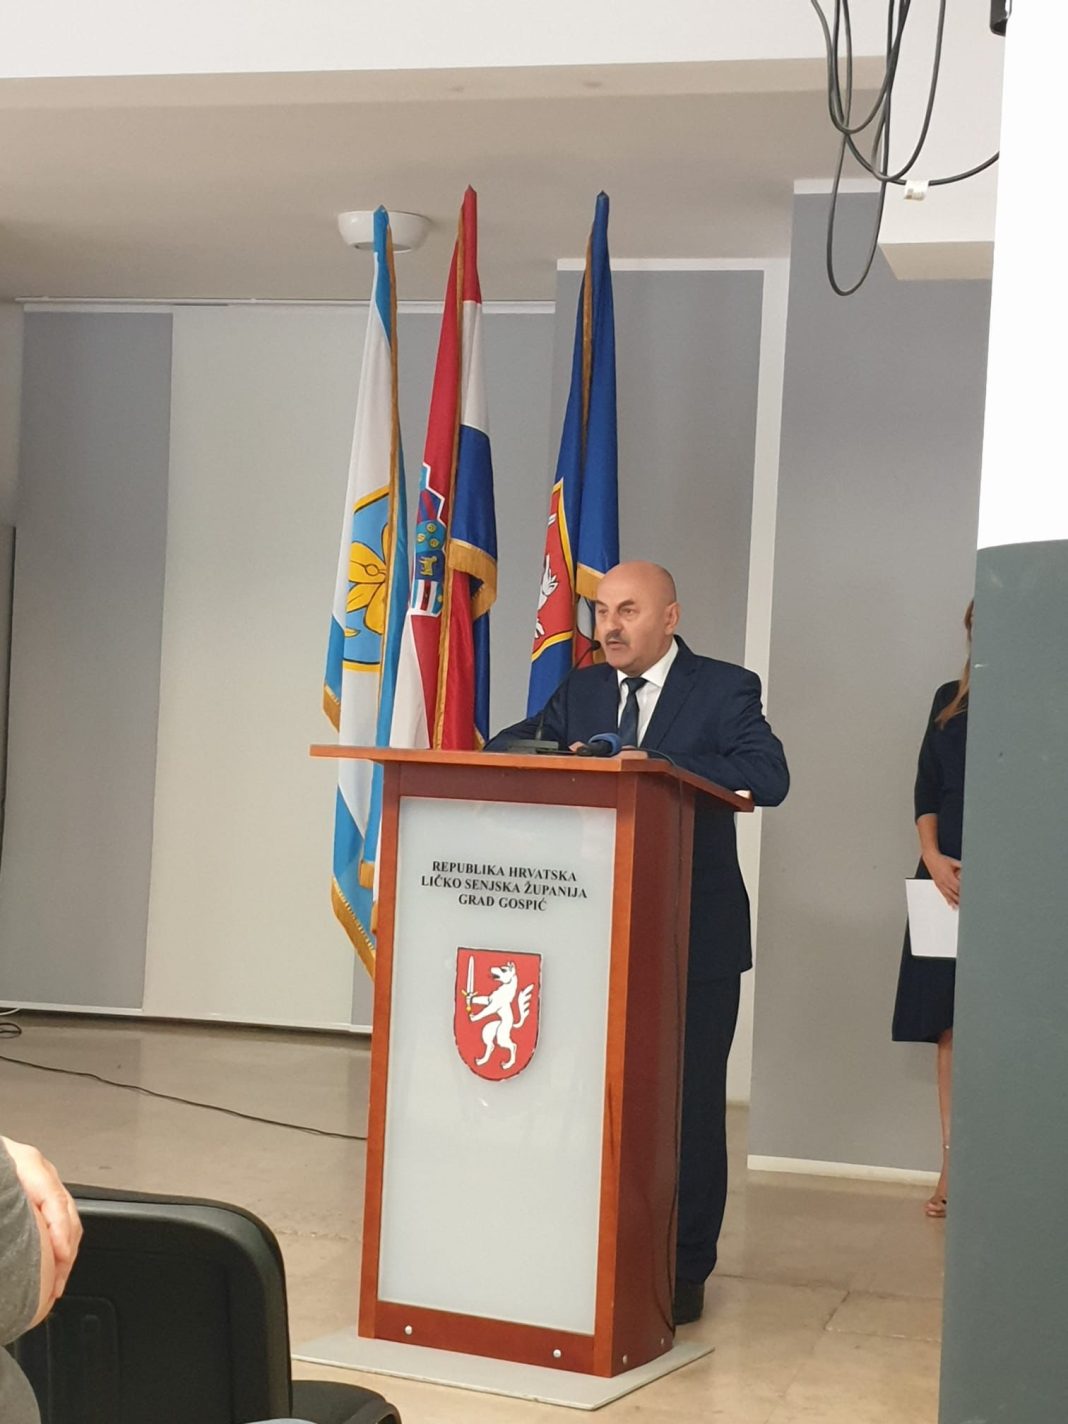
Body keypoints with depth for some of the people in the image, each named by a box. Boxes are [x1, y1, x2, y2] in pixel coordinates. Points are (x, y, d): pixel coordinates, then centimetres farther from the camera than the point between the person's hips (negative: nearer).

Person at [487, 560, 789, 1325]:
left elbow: (769, 776, -20)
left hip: (695, 938, -4)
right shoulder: (583, 689, 10)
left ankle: (684, 1271, 14)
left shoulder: (725, 689, -5)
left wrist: (658, 765, -27)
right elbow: (503, 748, 4)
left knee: (689, 1104, 4)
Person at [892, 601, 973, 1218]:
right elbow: (926, 788, 14)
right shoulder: (950, 701, 15)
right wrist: (934, 856, -2)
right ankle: (953, 1168, 10)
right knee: (951, 1028, 5)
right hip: (949, 880, 5)